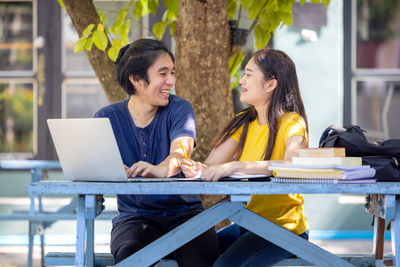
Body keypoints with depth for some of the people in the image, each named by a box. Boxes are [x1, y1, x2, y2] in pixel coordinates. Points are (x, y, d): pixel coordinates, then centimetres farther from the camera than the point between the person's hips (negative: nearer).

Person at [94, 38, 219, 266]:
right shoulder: (107, 118, 5)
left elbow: (180, 152, -17)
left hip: (183, 212, 0)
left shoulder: (179, 109, 2)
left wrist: (162, 169, -42)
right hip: (134, 216, 0)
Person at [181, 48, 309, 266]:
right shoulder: (244, 123, 12)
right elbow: (211, 165, 4)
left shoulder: (292, 123, -10)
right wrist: (199, 170, -20)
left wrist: (234, 167, -38)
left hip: (283, 227, -7)